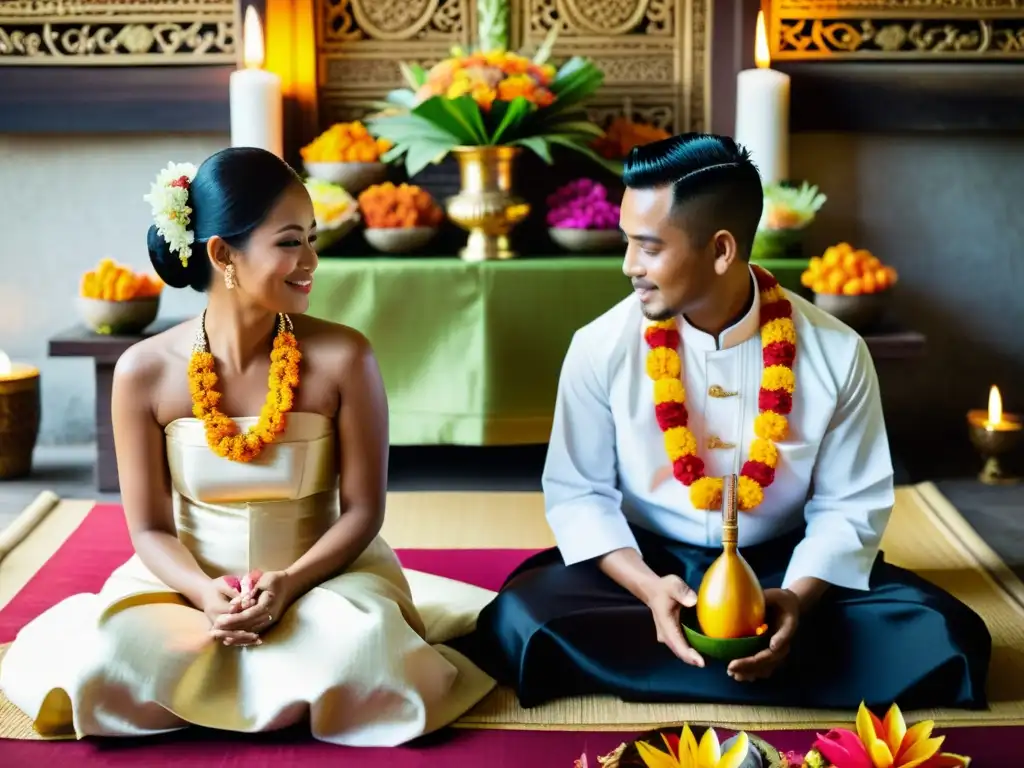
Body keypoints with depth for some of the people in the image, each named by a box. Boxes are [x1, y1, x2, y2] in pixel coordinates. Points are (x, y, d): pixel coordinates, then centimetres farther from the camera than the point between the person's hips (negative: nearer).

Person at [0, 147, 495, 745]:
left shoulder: (342, 359, -12)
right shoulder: (144, 373, -9)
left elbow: (363, 510, -7)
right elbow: (150, 527, -3)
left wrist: (289, 582, -24)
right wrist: (205, 594, -23)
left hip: (321, 573, -1)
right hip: (191, 580, 1)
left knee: (356, 650, -34)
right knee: (105, 658, -28)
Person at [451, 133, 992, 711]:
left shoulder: (835, 353, -11)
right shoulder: (602, 348, -11)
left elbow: (850, 504, -5)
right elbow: (577, 493, -6)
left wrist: (796, 597, -24)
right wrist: (648, 587, -24)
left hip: (781, 566, 1)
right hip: (644, 562, 0)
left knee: (944, 638, -23)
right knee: (519, 621, -30)